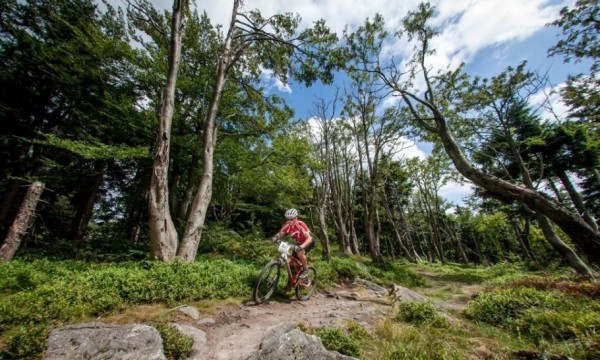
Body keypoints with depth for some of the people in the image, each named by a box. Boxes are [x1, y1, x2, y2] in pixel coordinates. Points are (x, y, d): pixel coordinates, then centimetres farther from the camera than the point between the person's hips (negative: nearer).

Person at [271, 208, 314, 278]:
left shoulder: (300, 225, -34)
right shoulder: (286, 225, -19)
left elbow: (309, 238, -40)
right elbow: (280, 234, -11)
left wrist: (301, 246, -55)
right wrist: (275, 237, -33)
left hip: (309, 242, -6)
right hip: (299, 243, 6)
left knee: (300, 253, -32)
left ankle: (305, 270, -5)